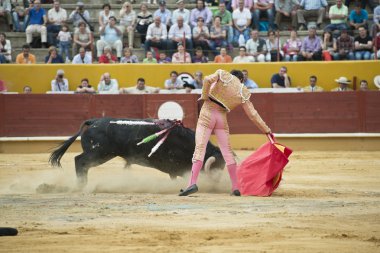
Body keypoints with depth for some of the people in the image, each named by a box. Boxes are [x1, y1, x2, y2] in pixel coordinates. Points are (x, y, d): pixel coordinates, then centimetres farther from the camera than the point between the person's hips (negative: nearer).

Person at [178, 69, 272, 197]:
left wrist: (204, 96, -2)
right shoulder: (243, 93, 8)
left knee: (200, 148, -8)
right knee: (227, 151, 11)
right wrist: (266, 130, 17)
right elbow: (253, 115, 8)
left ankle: (192, 183, -23)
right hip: (222, 119, 2)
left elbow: (208, 80, -16)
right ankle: (236, 187, 10)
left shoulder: (223, 75, 4)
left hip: (207, 114, -2)